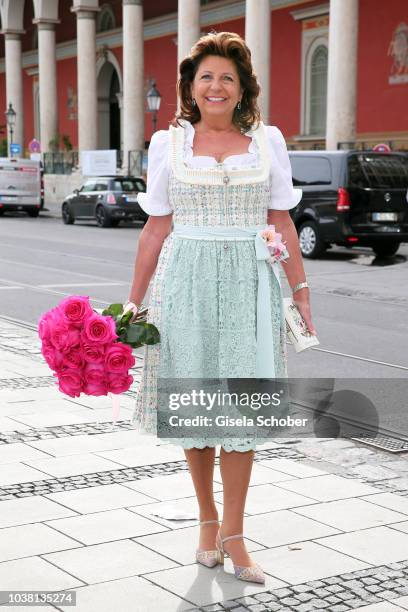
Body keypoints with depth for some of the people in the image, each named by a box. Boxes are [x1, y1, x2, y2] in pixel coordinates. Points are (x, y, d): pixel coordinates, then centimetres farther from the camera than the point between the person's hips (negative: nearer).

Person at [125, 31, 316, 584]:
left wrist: (300, 290, 3)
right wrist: (134, 301, 5)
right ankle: (207, 518, 23)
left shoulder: (267, 142, 6)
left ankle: (232, 533, 7)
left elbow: (282, 224, 8)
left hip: (249, 283, 0)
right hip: (187, 283, 0)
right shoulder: (168, 145, 5)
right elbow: (157, 229, 7)